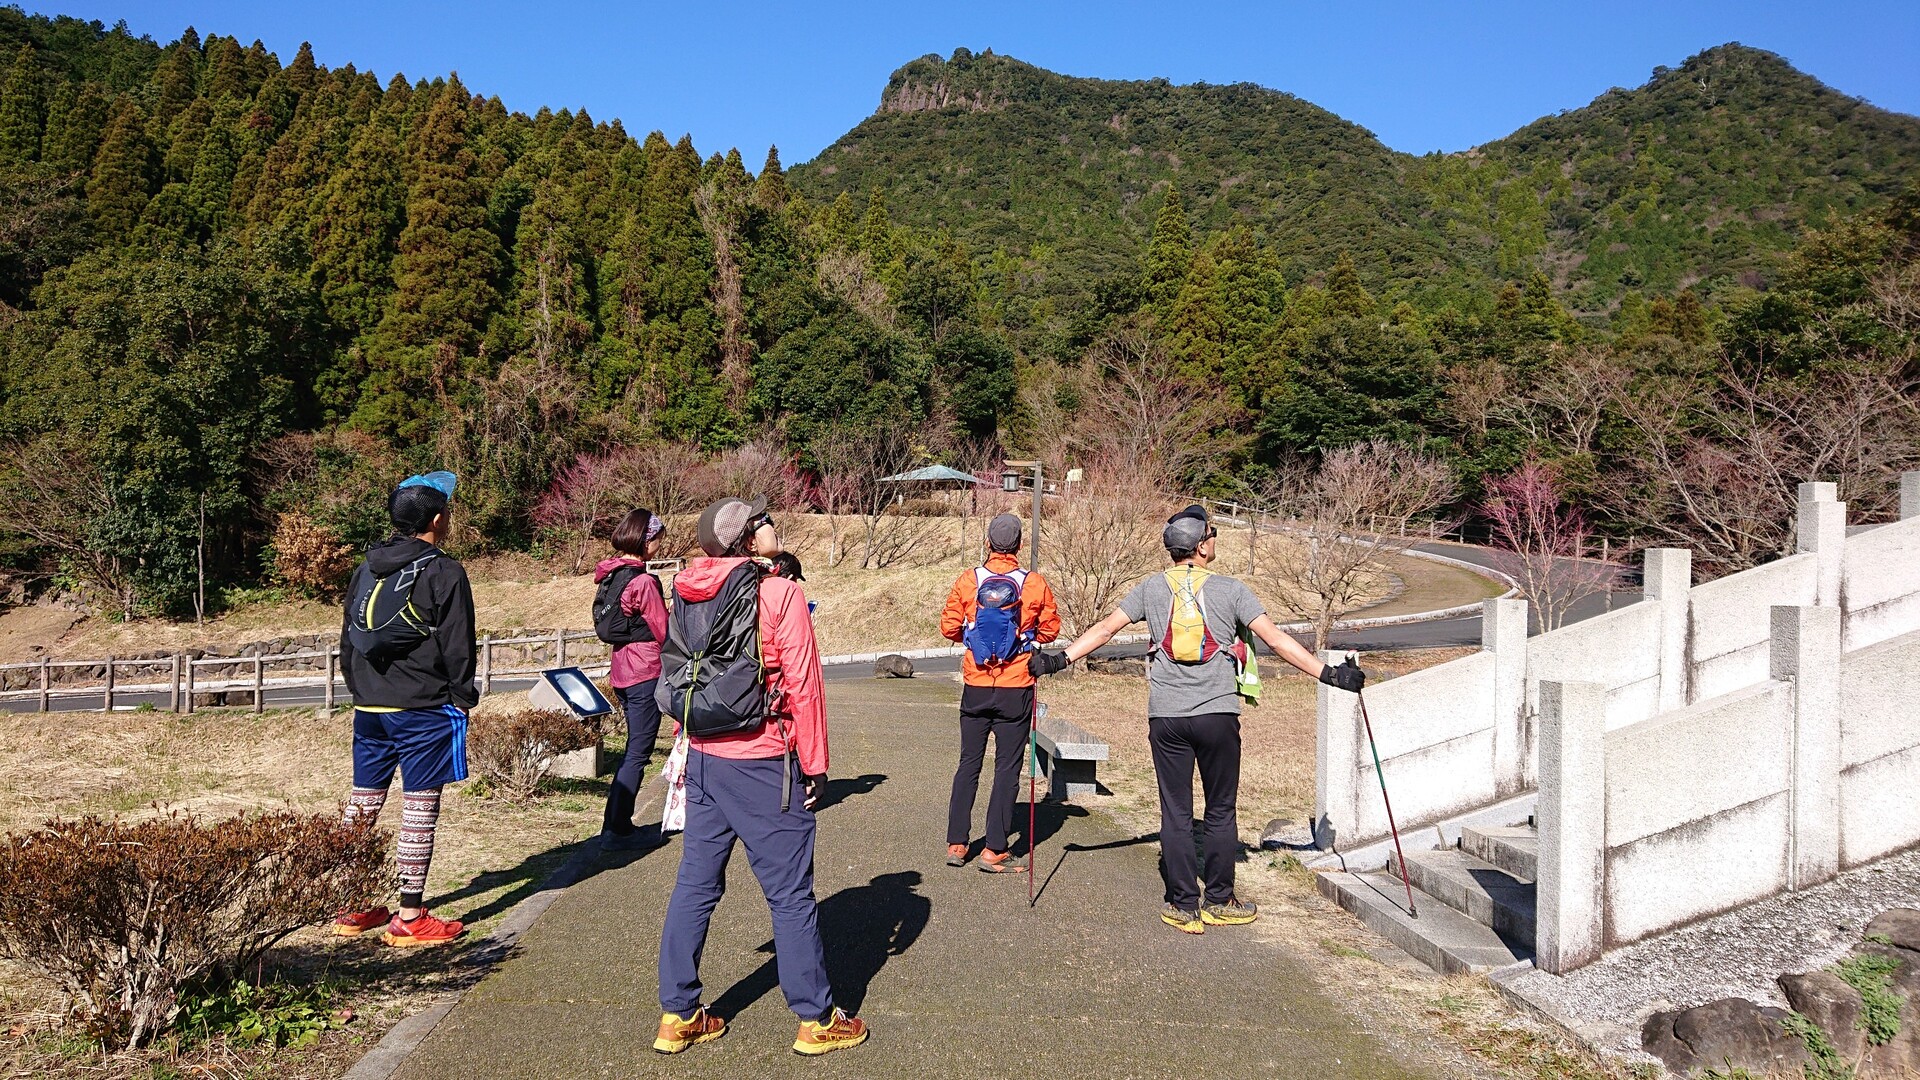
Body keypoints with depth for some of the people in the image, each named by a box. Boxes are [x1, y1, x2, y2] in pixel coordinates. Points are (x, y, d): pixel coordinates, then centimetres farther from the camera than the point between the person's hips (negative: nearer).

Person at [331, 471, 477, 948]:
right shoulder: (444, 573, -11)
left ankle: (352, 907, 21)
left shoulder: (366, 568, 11)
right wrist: (464, 698, 1)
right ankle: (410, 918, 2)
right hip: (424, 709, -7)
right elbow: (457, 646, -11)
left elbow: (348, 639, 17)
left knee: (362, 804, 12)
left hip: (369, 707, 7)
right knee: (419, 808, -2)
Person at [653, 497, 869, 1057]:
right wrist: (815, 763, -4)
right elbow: (803, 684, -12)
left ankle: (678, 1015, 21)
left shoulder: (691, 594, 6)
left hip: (704, 758, 6)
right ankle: (816, 1020, 14)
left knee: (695, 884, 14)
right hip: (762, 763, -6)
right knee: (790, 894, 4)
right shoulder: (780, 593, -12)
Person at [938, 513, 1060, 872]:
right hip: (1017, 690, -2)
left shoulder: (968, 580, -5)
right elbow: (1050, 629, 1)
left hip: (975, 687, 2)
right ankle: (994, 850, 5)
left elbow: (949, 628, -2)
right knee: (1007, 768, 5)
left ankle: (957, 844, 16)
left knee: (968, 764, 13)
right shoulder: (1035, 583, -6)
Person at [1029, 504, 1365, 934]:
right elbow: (1275, 638, -6)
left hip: (1166, 717, 2)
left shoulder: (1151, 588, 4)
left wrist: (1060, 659, 8)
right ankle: (1218, 902, 18)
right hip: (1218, 713, -1)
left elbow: (1104, 629, 2)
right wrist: (1327, 673, -3)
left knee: (1176, 813, 7)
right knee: (1221, 811, 11)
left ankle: (1184, 906, 11)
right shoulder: (1230, 589, -2)